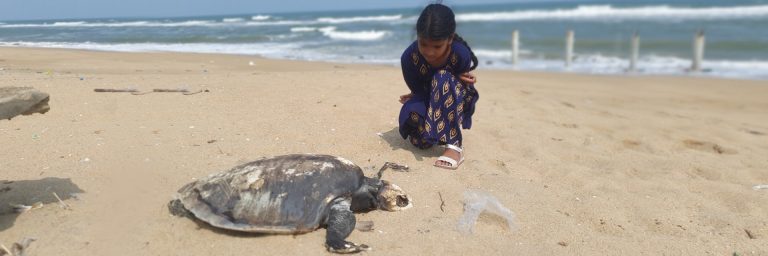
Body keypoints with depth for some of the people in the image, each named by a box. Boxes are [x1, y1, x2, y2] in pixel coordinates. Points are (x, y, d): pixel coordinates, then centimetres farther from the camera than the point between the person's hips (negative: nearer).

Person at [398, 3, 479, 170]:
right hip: (426, 100, 2)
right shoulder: (409, 57, -26)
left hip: (457, 101, -1)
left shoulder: (461, 54, -29)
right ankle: (424, 127, 11)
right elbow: (418, 91, -17)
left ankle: (455, 145, -31)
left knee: (443, 79, -35)